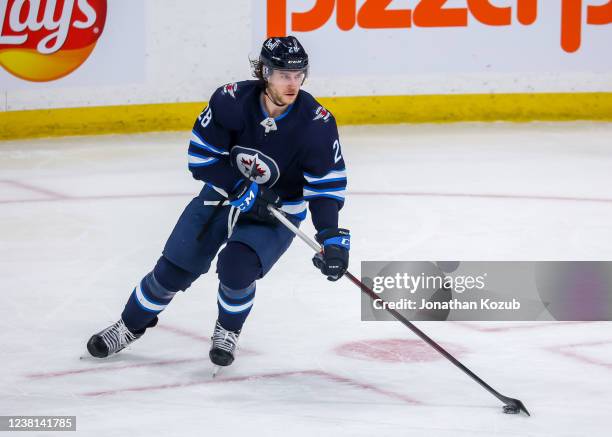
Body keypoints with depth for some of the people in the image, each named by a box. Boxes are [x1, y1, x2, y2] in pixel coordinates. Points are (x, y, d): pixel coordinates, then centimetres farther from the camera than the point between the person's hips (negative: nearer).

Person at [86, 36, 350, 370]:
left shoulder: (316, 122, -24)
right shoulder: (231, 101, -23)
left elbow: (327, 184, -20)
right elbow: (201, 157, -14)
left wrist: (332, 238, -32)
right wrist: (242, 189, -25)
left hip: (277, 213, -2)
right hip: (222, 195, 2)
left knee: (236, 267, -26)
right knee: (173, 270, 1)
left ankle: (228, 332, 7)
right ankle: (130, 326, 29)